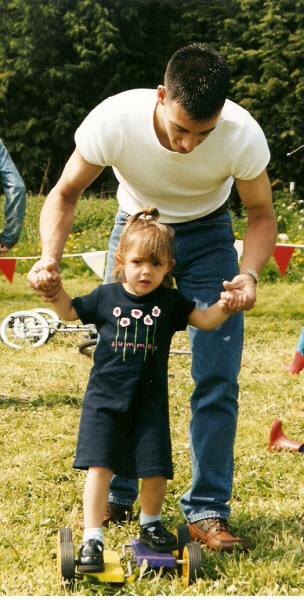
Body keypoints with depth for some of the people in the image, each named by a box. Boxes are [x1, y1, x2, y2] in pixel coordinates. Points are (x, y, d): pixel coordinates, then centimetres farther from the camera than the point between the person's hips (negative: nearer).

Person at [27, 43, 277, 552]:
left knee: (217, 376, -11)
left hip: (208, 235, 0)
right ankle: (116, 496, 16)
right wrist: (49, 256, -33)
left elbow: (260, 213, -12)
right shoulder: (113, 121, -32)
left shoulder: (243, 135, -31)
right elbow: (65, 193, -15)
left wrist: (250, 272, -32)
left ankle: (207, 510, 0)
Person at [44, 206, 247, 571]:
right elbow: (68, 311, 14)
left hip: (149, 401, 1)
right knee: (99, 466, -8)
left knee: (155, 468, 1)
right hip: (105, 397, -1)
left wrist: (224, 306, -20)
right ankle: (92, 538, -2)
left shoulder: (169, 303, 3)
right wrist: (54, 290, -3)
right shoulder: (105, 297, 3)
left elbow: (205, 320, 0)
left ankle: (150, 524, 28)